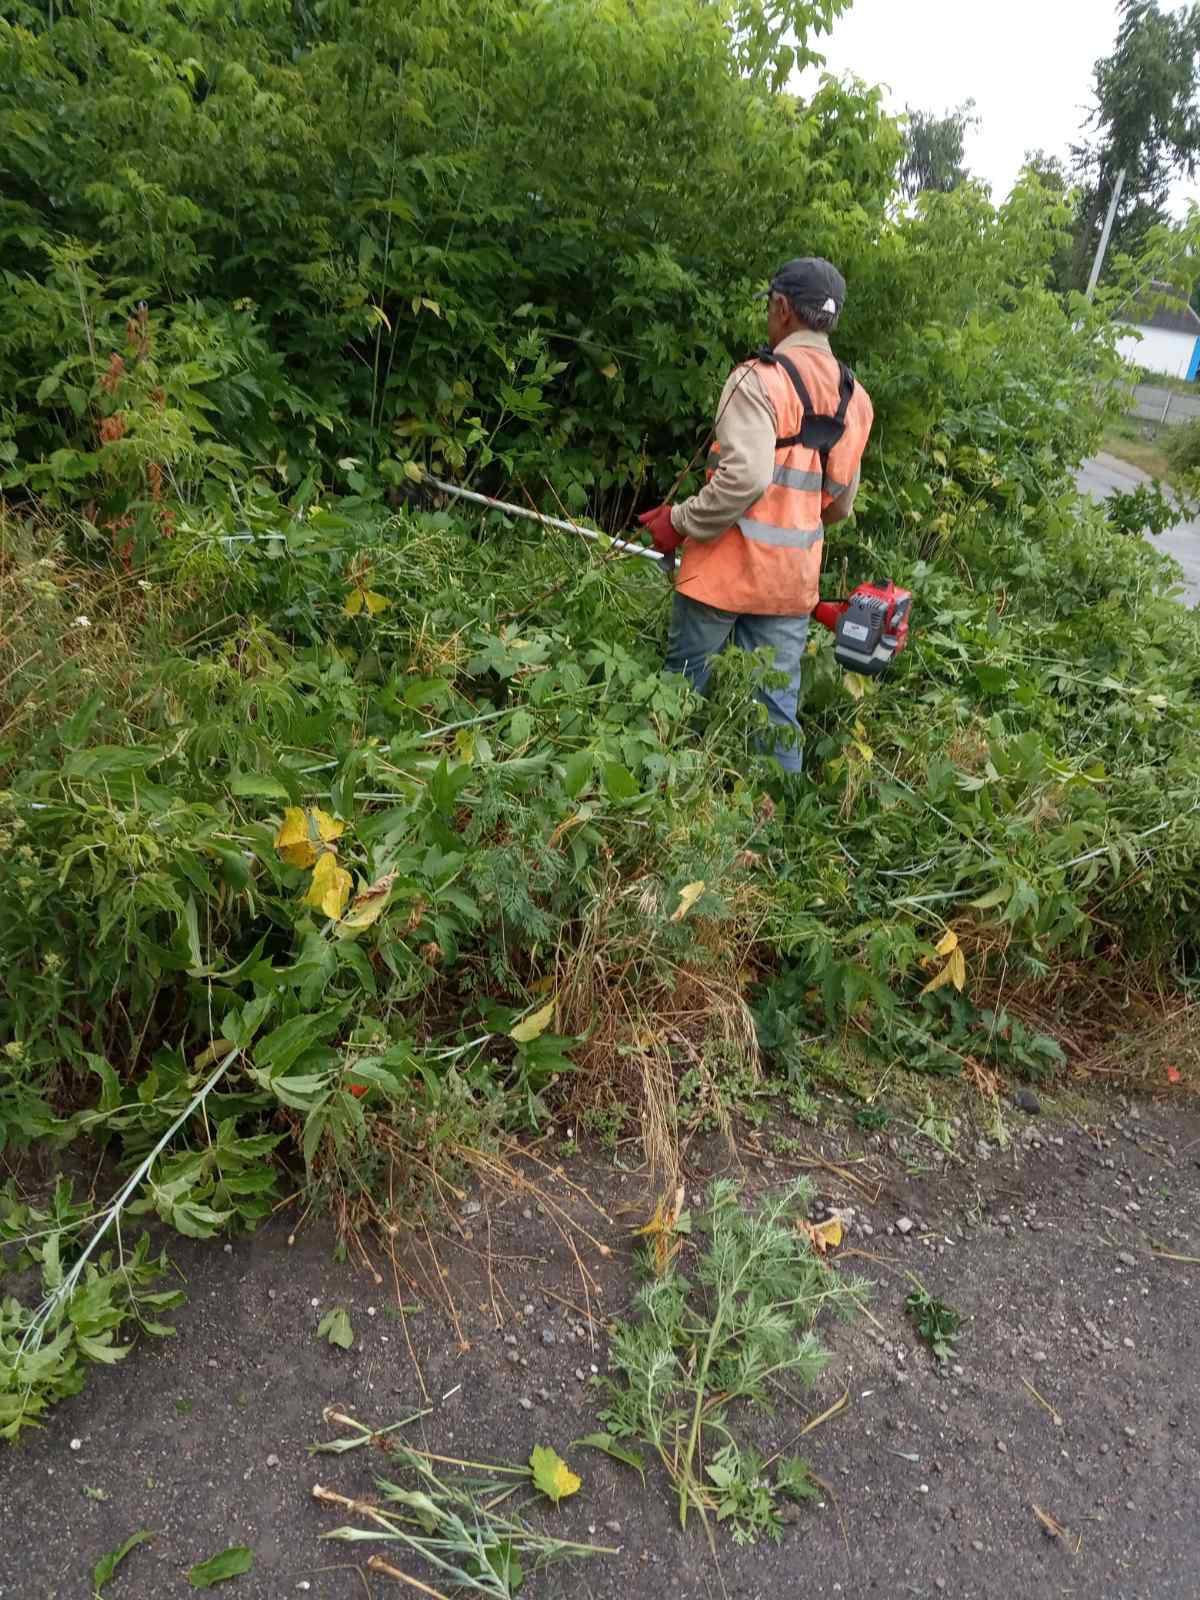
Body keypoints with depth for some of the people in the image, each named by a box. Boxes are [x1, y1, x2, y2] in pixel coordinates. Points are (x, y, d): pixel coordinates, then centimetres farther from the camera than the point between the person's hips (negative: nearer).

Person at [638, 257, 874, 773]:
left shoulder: (761, 379, -12)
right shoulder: (855, 399, 11)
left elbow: (744, 477, -24)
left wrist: (680, 522, -13)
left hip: (726, 568, -6)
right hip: (793, 576, 6)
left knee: (682, 690, 9)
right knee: (777, 706, 9)